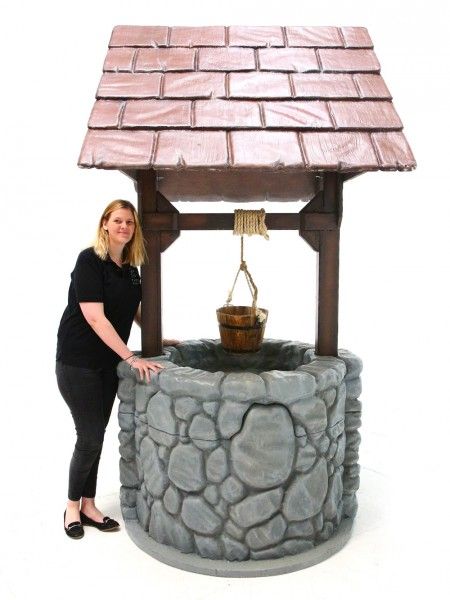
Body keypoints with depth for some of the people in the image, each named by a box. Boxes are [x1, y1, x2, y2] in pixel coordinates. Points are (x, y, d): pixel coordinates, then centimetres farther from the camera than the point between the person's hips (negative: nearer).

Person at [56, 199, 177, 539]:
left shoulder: (131, 267, 5)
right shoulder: (89, 260, -16)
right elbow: (95, 318, -23)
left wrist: (157, 339, 18)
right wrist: (132, 358, -25)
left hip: (109, 363, 7)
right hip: (78, 363, -6)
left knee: (97, 435, 12)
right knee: (90, 437, -2)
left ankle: (88, 507, 25)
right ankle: (72, 507, 20)